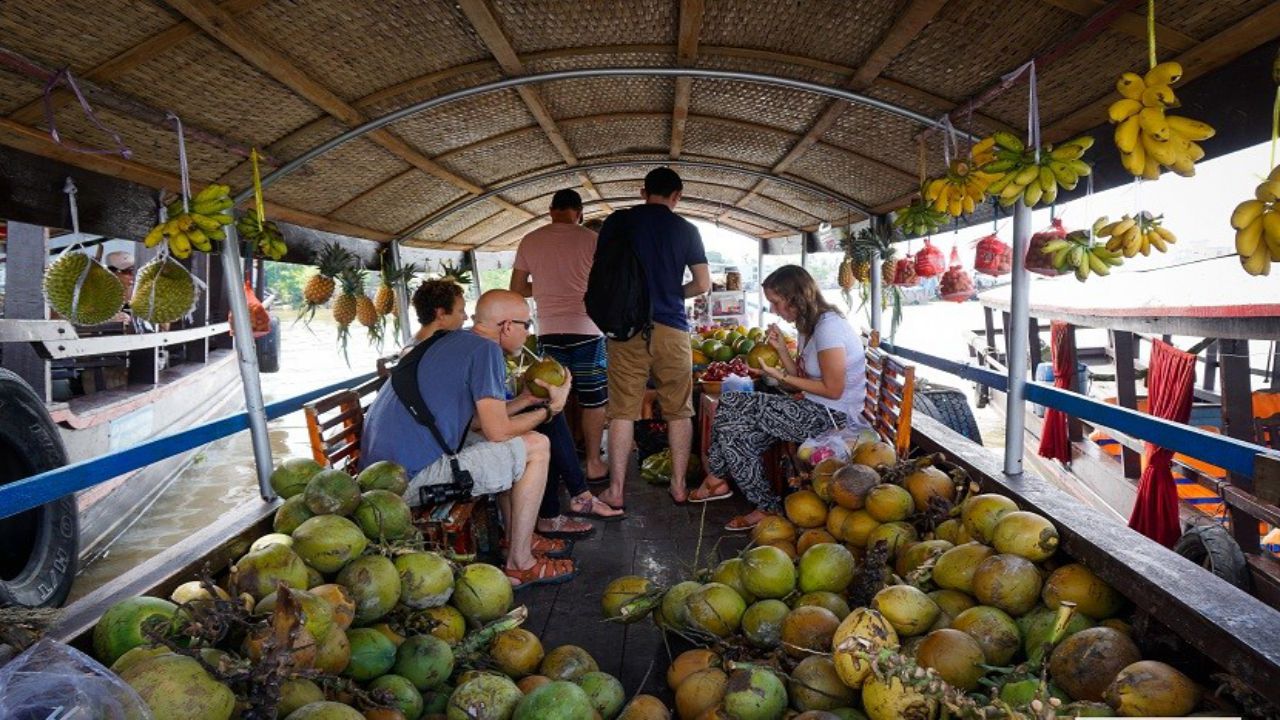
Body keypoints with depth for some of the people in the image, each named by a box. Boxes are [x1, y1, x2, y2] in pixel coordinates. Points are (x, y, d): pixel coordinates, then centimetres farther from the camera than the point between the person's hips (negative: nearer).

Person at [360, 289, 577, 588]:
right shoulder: (486, 349, -12)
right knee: (536, 447, -6)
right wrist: (549, 409, 1)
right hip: (411, 478, -10)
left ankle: (517, 536, 28)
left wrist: (525, 400, 22)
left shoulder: (453, 341, 16)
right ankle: (519, 563, -1)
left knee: (515, 445, 23)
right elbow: (497, 431, -13)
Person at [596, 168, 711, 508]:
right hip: (672, 328, 0)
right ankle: (679, 486, 15)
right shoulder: (686, 230, 6)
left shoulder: (617, 221, 5)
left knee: (623, 411, 4)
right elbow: (703, 284, 5)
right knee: (678, 411, 10)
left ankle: (615, 490, 7)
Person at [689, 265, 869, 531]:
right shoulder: (809, 326, 15)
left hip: (835, 417, -9)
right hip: (814, 409, 9)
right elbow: (803, 376, 11)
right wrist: (781, 347, -2)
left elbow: (832, 389, -19)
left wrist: (780, 375, -14)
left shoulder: (828, 326, -16)